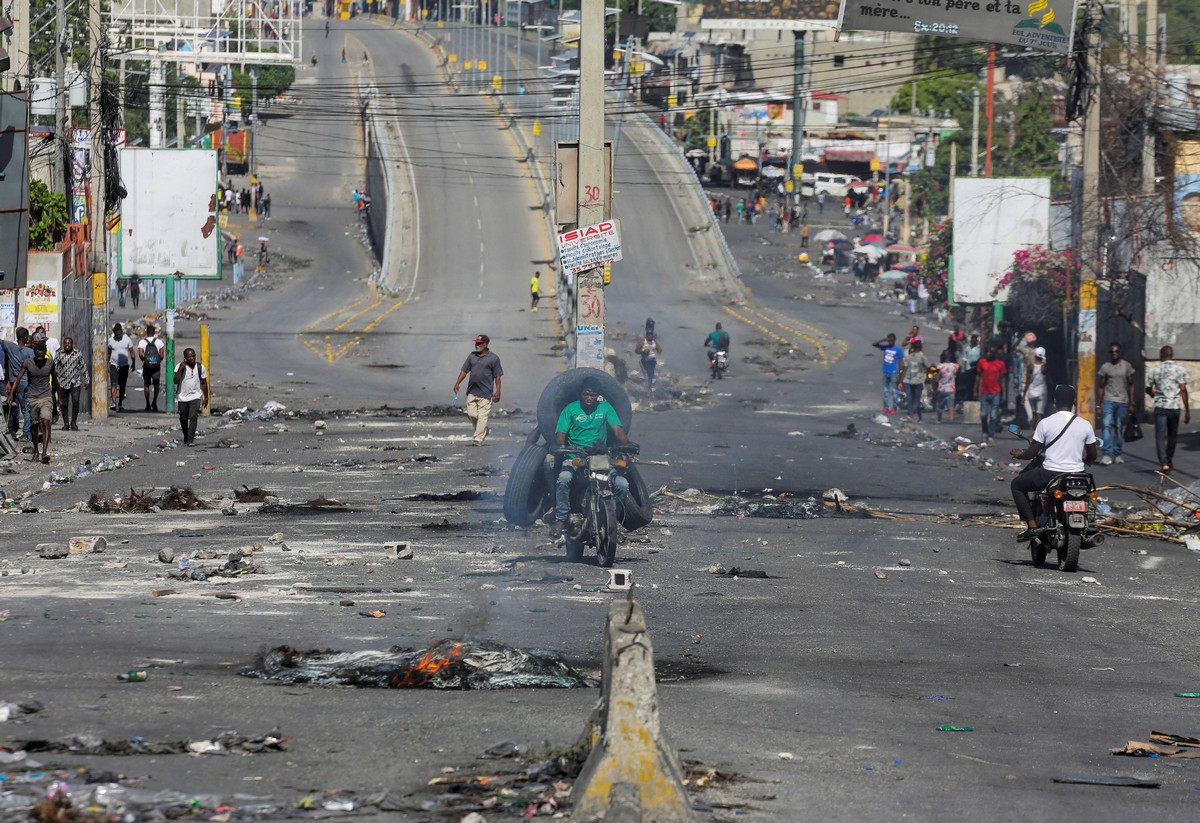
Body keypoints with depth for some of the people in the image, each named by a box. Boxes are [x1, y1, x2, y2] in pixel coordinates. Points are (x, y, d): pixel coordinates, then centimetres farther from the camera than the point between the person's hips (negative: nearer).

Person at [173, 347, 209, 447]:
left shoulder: (200, 367, 1)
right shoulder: (180, 366, -4)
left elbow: (204, 383, 9)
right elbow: (176, 381, -15)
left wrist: (206, 398, 10)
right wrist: (180, 369, -24)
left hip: (195, 397, -1)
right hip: (182, 397, 1)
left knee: (193, 416, -19)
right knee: (183, 419, 10)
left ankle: (190, 440, -22)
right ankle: (185, 438, 31)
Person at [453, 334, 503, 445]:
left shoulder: (493, 358, -1)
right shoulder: (472, 356, 13)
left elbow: (497, 376, -1)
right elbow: (464, 370, 16)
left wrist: (498, 391, -6)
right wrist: (457, 383, 8)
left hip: (485, 393, -5)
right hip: (472, 391, 5)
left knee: (482, 416, -8)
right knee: (471, 414, 2)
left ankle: (478, 438, -6)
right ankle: (484, 430, 24)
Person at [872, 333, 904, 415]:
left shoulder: (898, 349, -5)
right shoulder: (885, 347, 7)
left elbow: (900, 361, -5)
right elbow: (874, 344, 6)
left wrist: (898, 373, -11)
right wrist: (883, 340, -8)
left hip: (893, 372, -5)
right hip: (885, 372, 5)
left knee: (894, 391, -1)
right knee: (886, 390, 8)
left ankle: (894, 408, 4)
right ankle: (886, 408, 12)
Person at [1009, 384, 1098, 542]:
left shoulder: (1045, 423, -8)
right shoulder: (1085, 425, 1)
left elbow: (1033, 452, -3)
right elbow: (1092, 456, 10)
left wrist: (1019, 455, 20)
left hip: (1050, 475, -3)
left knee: (1017, 485, 19)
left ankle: (1032, 526, 1)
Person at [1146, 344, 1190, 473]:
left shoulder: (1153, 370, 1)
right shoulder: (1179, 369, -2)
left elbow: (1148, 390, 10)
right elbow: (1183, 390, -7)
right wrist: (1187, 411, -4)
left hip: (1160, 407, -1)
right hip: (1175, 407, 1)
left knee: (1161, 436, -2)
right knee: (1172, 435, 17)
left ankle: (1164, 463, -18)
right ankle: (1169, 461, 29)